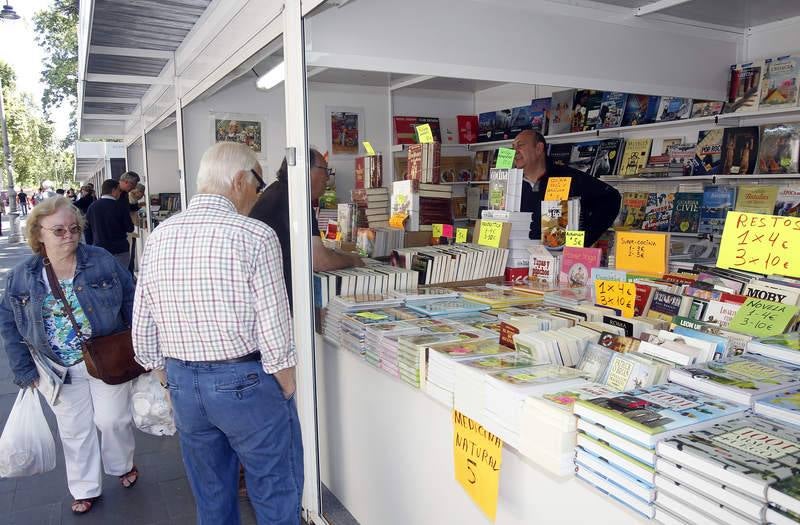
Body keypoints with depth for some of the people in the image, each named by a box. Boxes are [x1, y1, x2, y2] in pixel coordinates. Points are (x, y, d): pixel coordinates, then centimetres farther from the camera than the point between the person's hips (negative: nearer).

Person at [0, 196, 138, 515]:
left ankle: (121, 466, 36)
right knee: (74, 430, 13)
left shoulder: (102, 262, -9)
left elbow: (130, 302, -4)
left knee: (112, 419, 5)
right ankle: (85, 489, 33)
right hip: (59, 370, 2)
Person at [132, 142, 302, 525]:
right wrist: (287, 392, -4)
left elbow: (143, 334, 6)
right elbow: (274, 331, -18)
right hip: (246, 382, -6)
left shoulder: (157, 238, 1)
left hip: (181, 384, 6)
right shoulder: (255, 236, -16)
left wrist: (173, 380, 17)